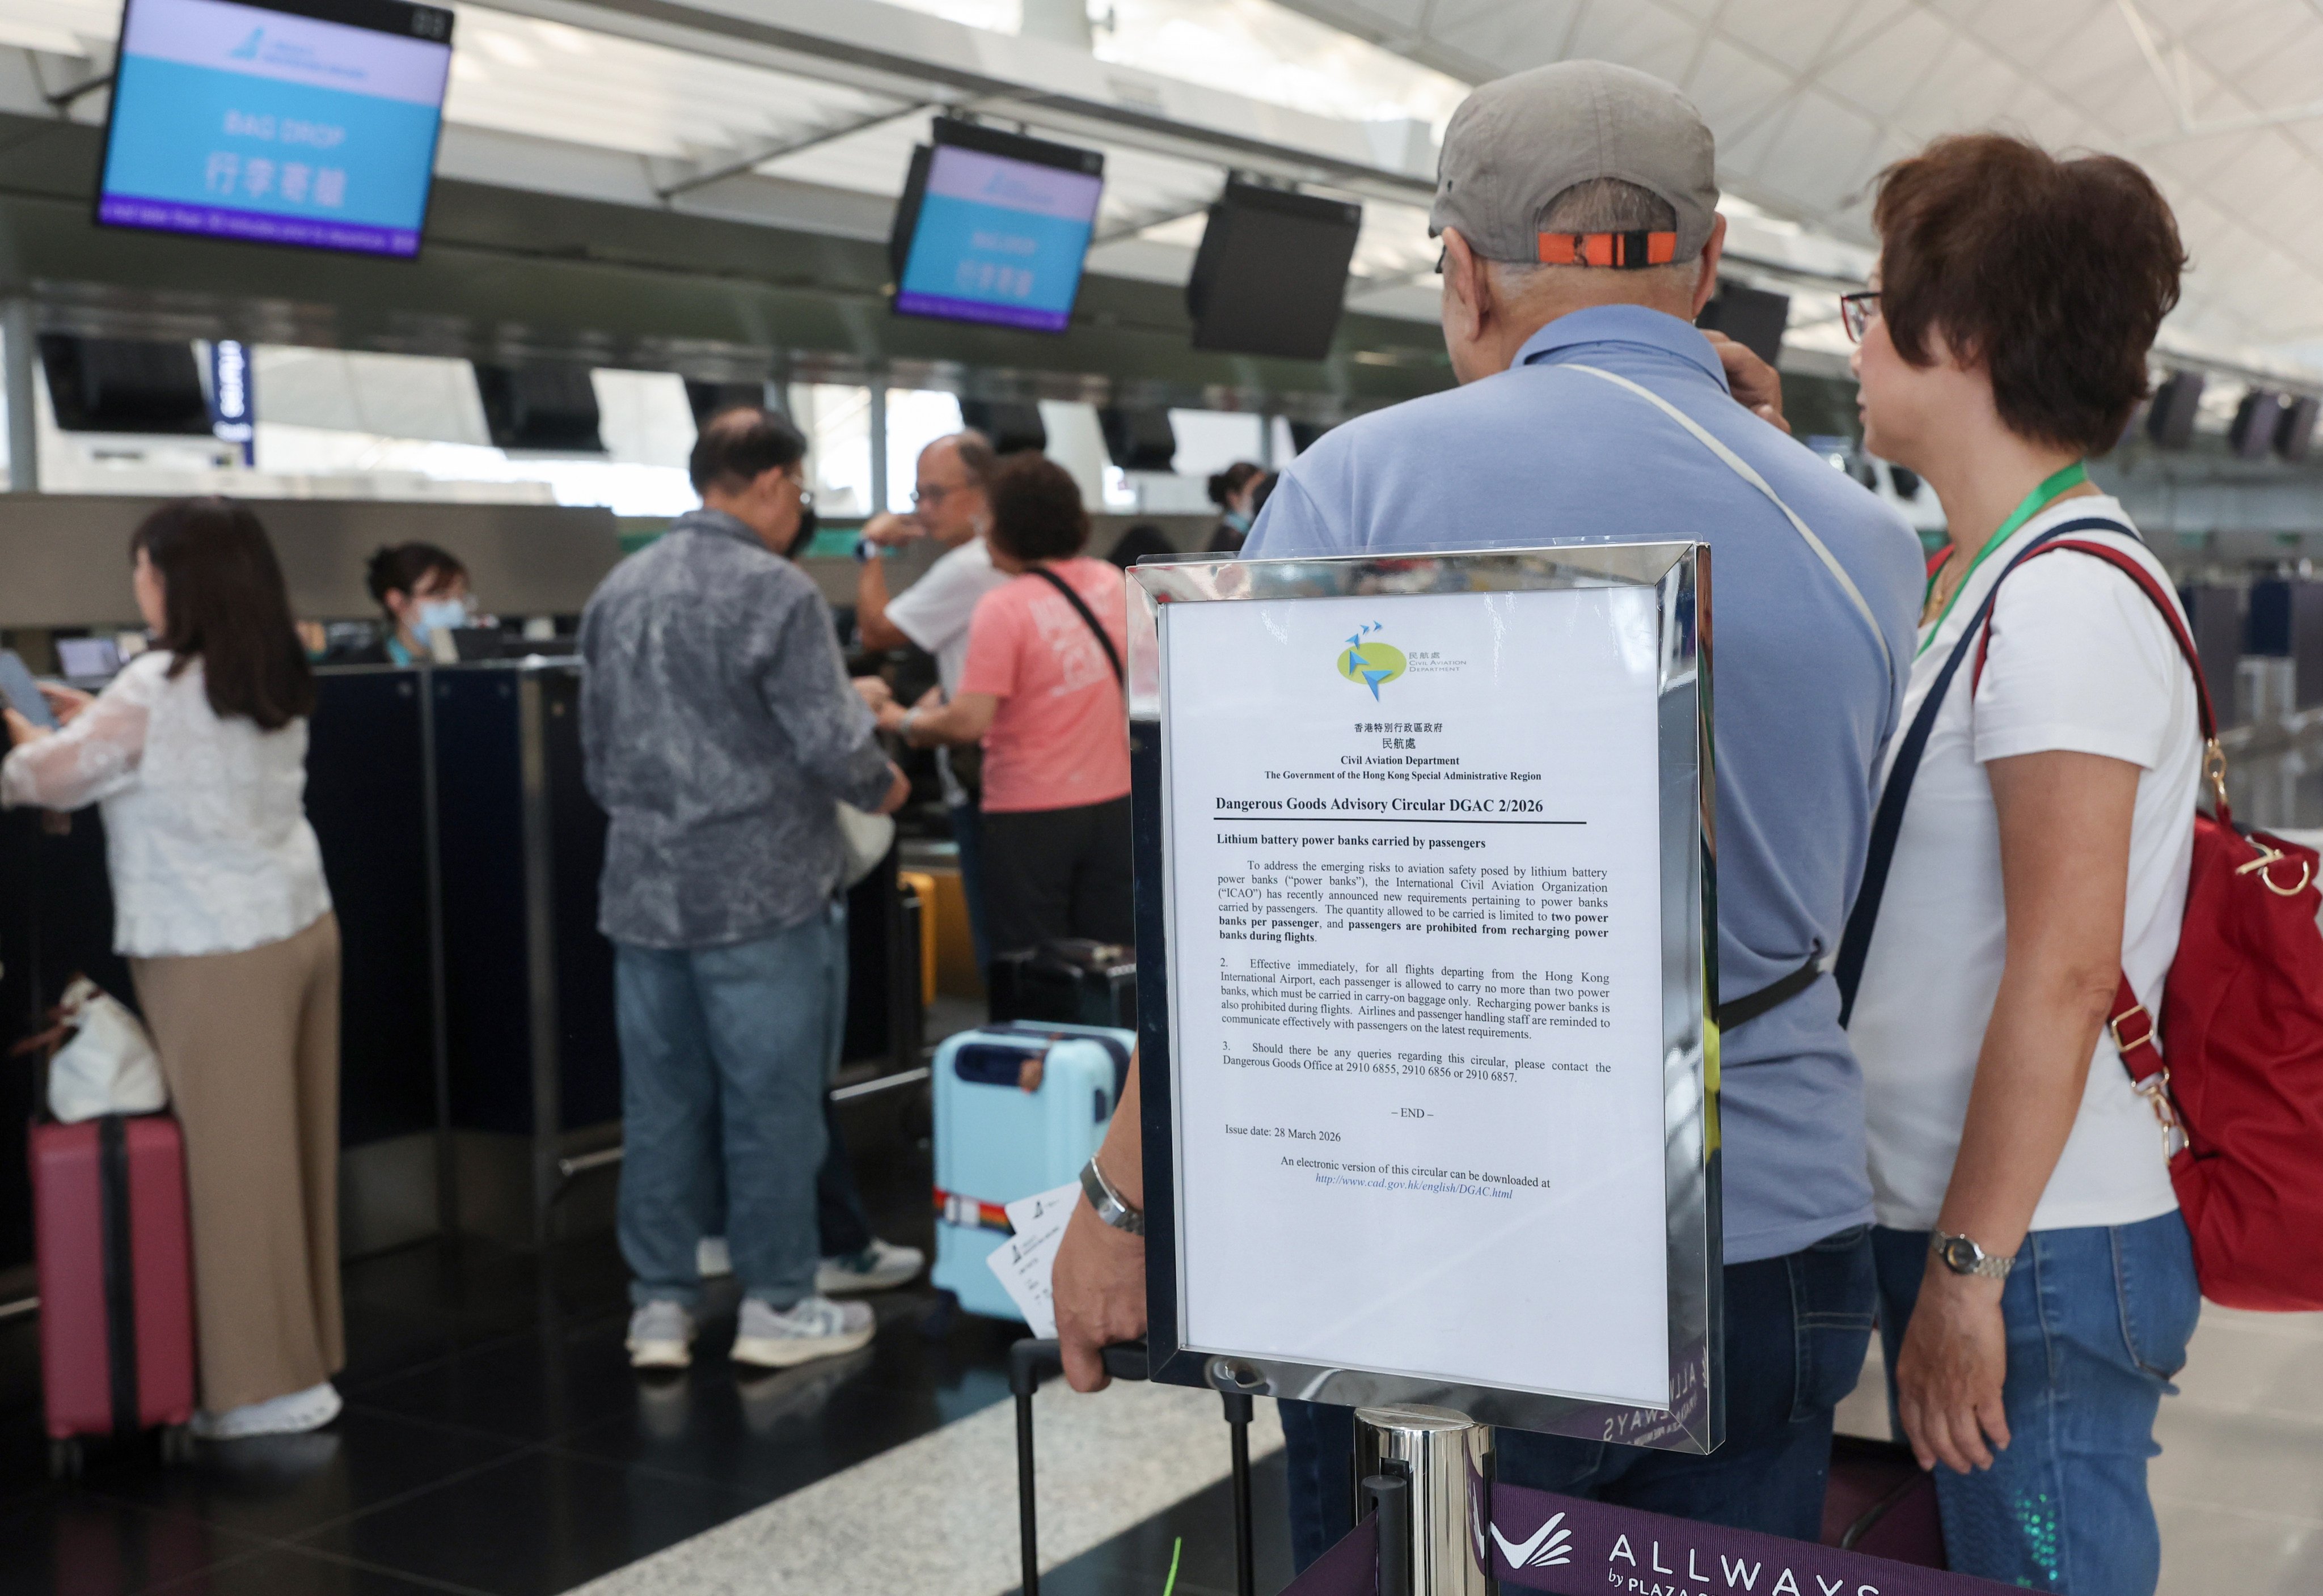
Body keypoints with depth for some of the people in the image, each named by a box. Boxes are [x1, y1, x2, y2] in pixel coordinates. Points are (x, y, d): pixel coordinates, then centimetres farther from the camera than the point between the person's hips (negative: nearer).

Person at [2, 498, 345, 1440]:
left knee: (235, 1161, 0)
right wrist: (96, 722, 22)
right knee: (297, 1150, 11)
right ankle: (308, 1350, 20)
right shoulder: (275, 687, 8)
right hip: (302, 929, 7)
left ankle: (273, 1384, 6)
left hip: (218, 959, -7)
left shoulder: (155, 691, -13)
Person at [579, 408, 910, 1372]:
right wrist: (883, 788, 5)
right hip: (760, 891, -6)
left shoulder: (620, 590, 9)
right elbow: (830, 741, -15)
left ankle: (659, 1310, 18)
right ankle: (776, 1306, 13)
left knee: (660, 1103, 11)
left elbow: (596, 748, 15)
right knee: (772, 1103, 4)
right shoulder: (774, 590, -13)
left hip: (644, 888, 6)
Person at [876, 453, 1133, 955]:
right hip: (1111, 802, 6)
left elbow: (969, 723, -22)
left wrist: (905, 722, -3)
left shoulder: (1003, 608, -17)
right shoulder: (1111, 583, 2)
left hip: (1031, 816, -6)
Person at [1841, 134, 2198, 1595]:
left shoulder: (2066, 598, -18)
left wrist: (1968, 1268, -20)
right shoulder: (1980, 583, 12)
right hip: (1957, 1229, 9)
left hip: (2041, 1254, -9)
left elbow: (2064, 970, -22)